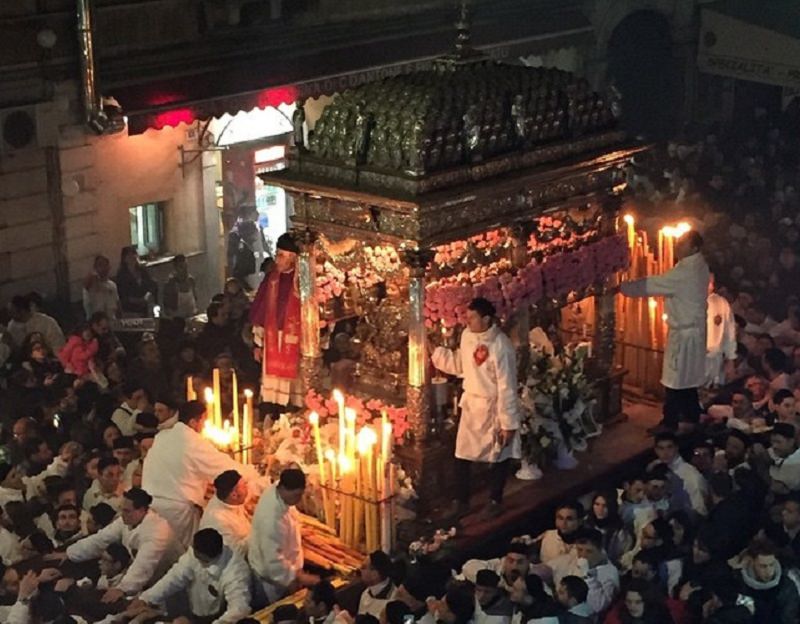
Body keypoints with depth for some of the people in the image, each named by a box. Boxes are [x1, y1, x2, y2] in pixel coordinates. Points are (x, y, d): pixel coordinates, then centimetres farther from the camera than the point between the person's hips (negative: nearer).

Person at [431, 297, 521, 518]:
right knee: (462, 455, 10)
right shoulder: (467, 335, -3)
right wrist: (435, 352, 3)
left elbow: (507, 387, -22)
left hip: (494, 408, -6)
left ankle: (495, 501, 30)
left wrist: (508, 423, -19)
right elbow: (459, 364, 13)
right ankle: (461, 500, 25)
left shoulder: (501, 346, -25)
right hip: (471, 404, 6)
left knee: (499, 456, 13)